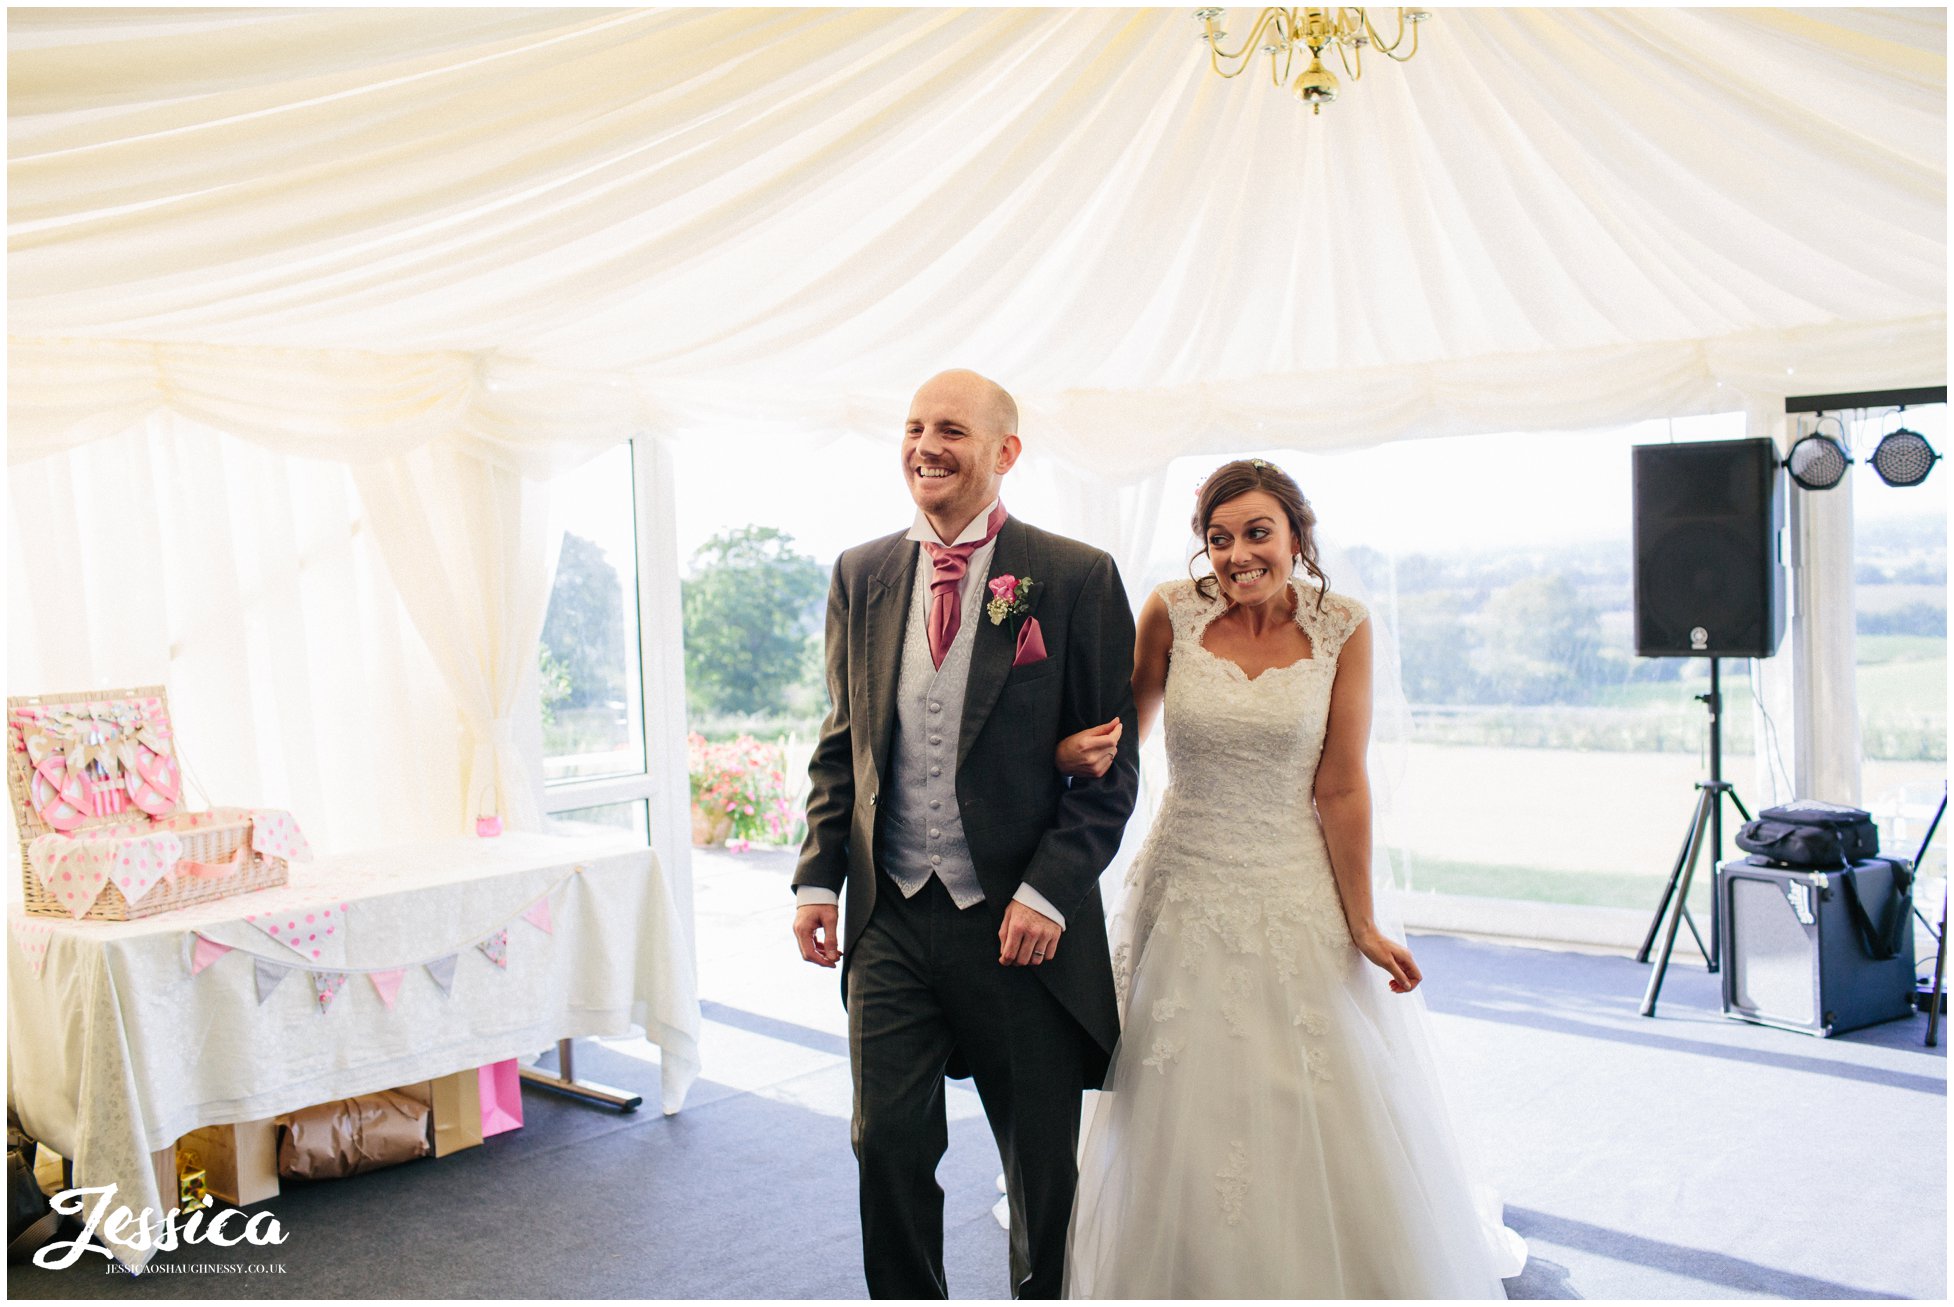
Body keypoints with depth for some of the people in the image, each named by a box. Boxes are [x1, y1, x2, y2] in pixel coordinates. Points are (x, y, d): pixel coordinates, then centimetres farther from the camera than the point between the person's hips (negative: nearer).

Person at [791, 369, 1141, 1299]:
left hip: (1022, 925, -3)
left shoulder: (1076, 579, -6)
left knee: (1045, 1167, 12)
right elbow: (840, 744, 13)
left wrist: (1048, 891, -14)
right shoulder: (861, 575, 7)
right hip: (890, 919, 3)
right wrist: (820, 877, 5)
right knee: (888, 1148, 7)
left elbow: (1110, 763, -5)